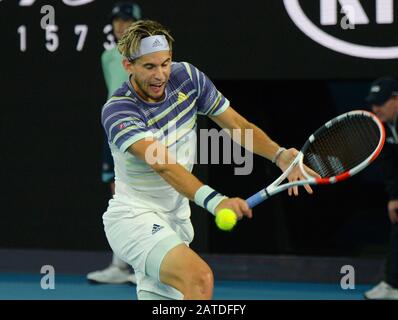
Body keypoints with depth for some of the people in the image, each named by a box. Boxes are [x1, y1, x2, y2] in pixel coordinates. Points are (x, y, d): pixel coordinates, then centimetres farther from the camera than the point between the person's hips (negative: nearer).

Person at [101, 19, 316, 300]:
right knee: (200, 278, -30)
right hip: (135, 217, -7)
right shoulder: (117, 111, -22)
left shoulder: (187, 78, -3)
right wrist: (215, 201, -49)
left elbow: (237, 124, 5)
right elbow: (162, 164, -36)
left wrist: (280, 155, -13)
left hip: (176, 220, 7)